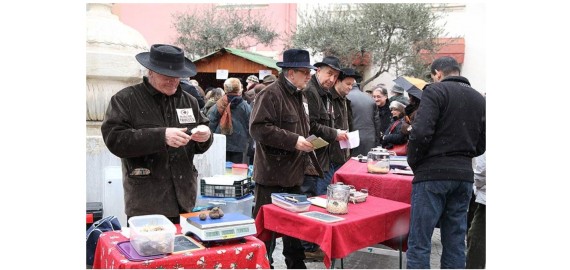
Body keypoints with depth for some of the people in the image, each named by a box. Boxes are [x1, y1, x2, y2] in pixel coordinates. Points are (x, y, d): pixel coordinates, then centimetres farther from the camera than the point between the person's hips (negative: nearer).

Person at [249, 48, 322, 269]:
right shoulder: (271, 94, -14)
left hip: (293, 174, 9)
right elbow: (258, 127, -24)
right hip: (272, 176, -9)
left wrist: (306, 142, 12)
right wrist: (294, 141, -24)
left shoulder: (296, 95, 16)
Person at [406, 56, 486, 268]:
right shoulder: (479, 99, 15)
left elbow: (421, 132, -16)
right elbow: (481, 145, 15)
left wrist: (413, 163, -2)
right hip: (464, 174, 7)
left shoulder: (435, 91, -5)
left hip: (433, 174, -6)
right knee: (455, 242, 13)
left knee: (419, 243, -2)